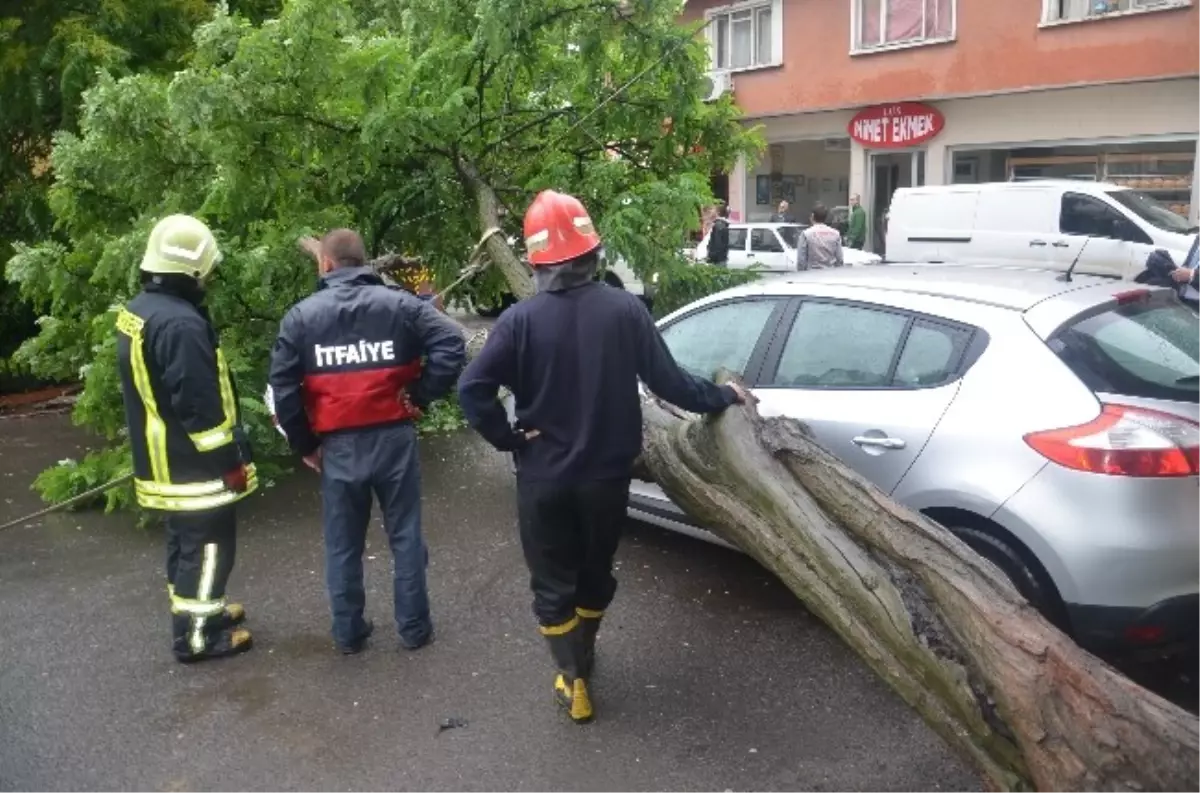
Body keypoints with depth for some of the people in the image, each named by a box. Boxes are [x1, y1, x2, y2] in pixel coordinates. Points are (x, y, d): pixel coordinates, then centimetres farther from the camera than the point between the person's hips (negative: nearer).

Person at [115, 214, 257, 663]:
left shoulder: (136, 312, 7)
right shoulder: (180, 323, -26)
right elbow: (200, 405, -26)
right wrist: (232, 460, -17)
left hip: (162, 462, 10)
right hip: (195, 464, -10)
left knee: (185, 542, 21)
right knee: (207, 546, 3)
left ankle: (197, 611, 36)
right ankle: (194, 635, 13)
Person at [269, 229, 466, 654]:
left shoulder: (301, 315, 0)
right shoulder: (399, 304, -1)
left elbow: (282, 386, -3)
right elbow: (451, 345, -14)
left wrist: (303, 444, 6)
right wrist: (420, 395, -5)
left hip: (337, 446, 1)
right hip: (393, 439, 0)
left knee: (342, 545, 15)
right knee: (405, 536, 13)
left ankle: (349, 632, 27)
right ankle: (414, 627, 22)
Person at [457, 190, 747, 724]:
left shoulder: (522, 319, -14)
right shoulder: (624, 309, -10)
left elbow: (472, 389, -21)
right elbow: (667, 381, -7)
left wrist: (508, 439, -8)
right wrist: (722, 397, 9)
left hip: (543, 476, -2)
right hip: (607, 473, 3)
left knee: (552, 584, 14)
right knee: (595, 572, 24)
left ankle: (574, 681, 18)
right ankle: (581, 658, 44)